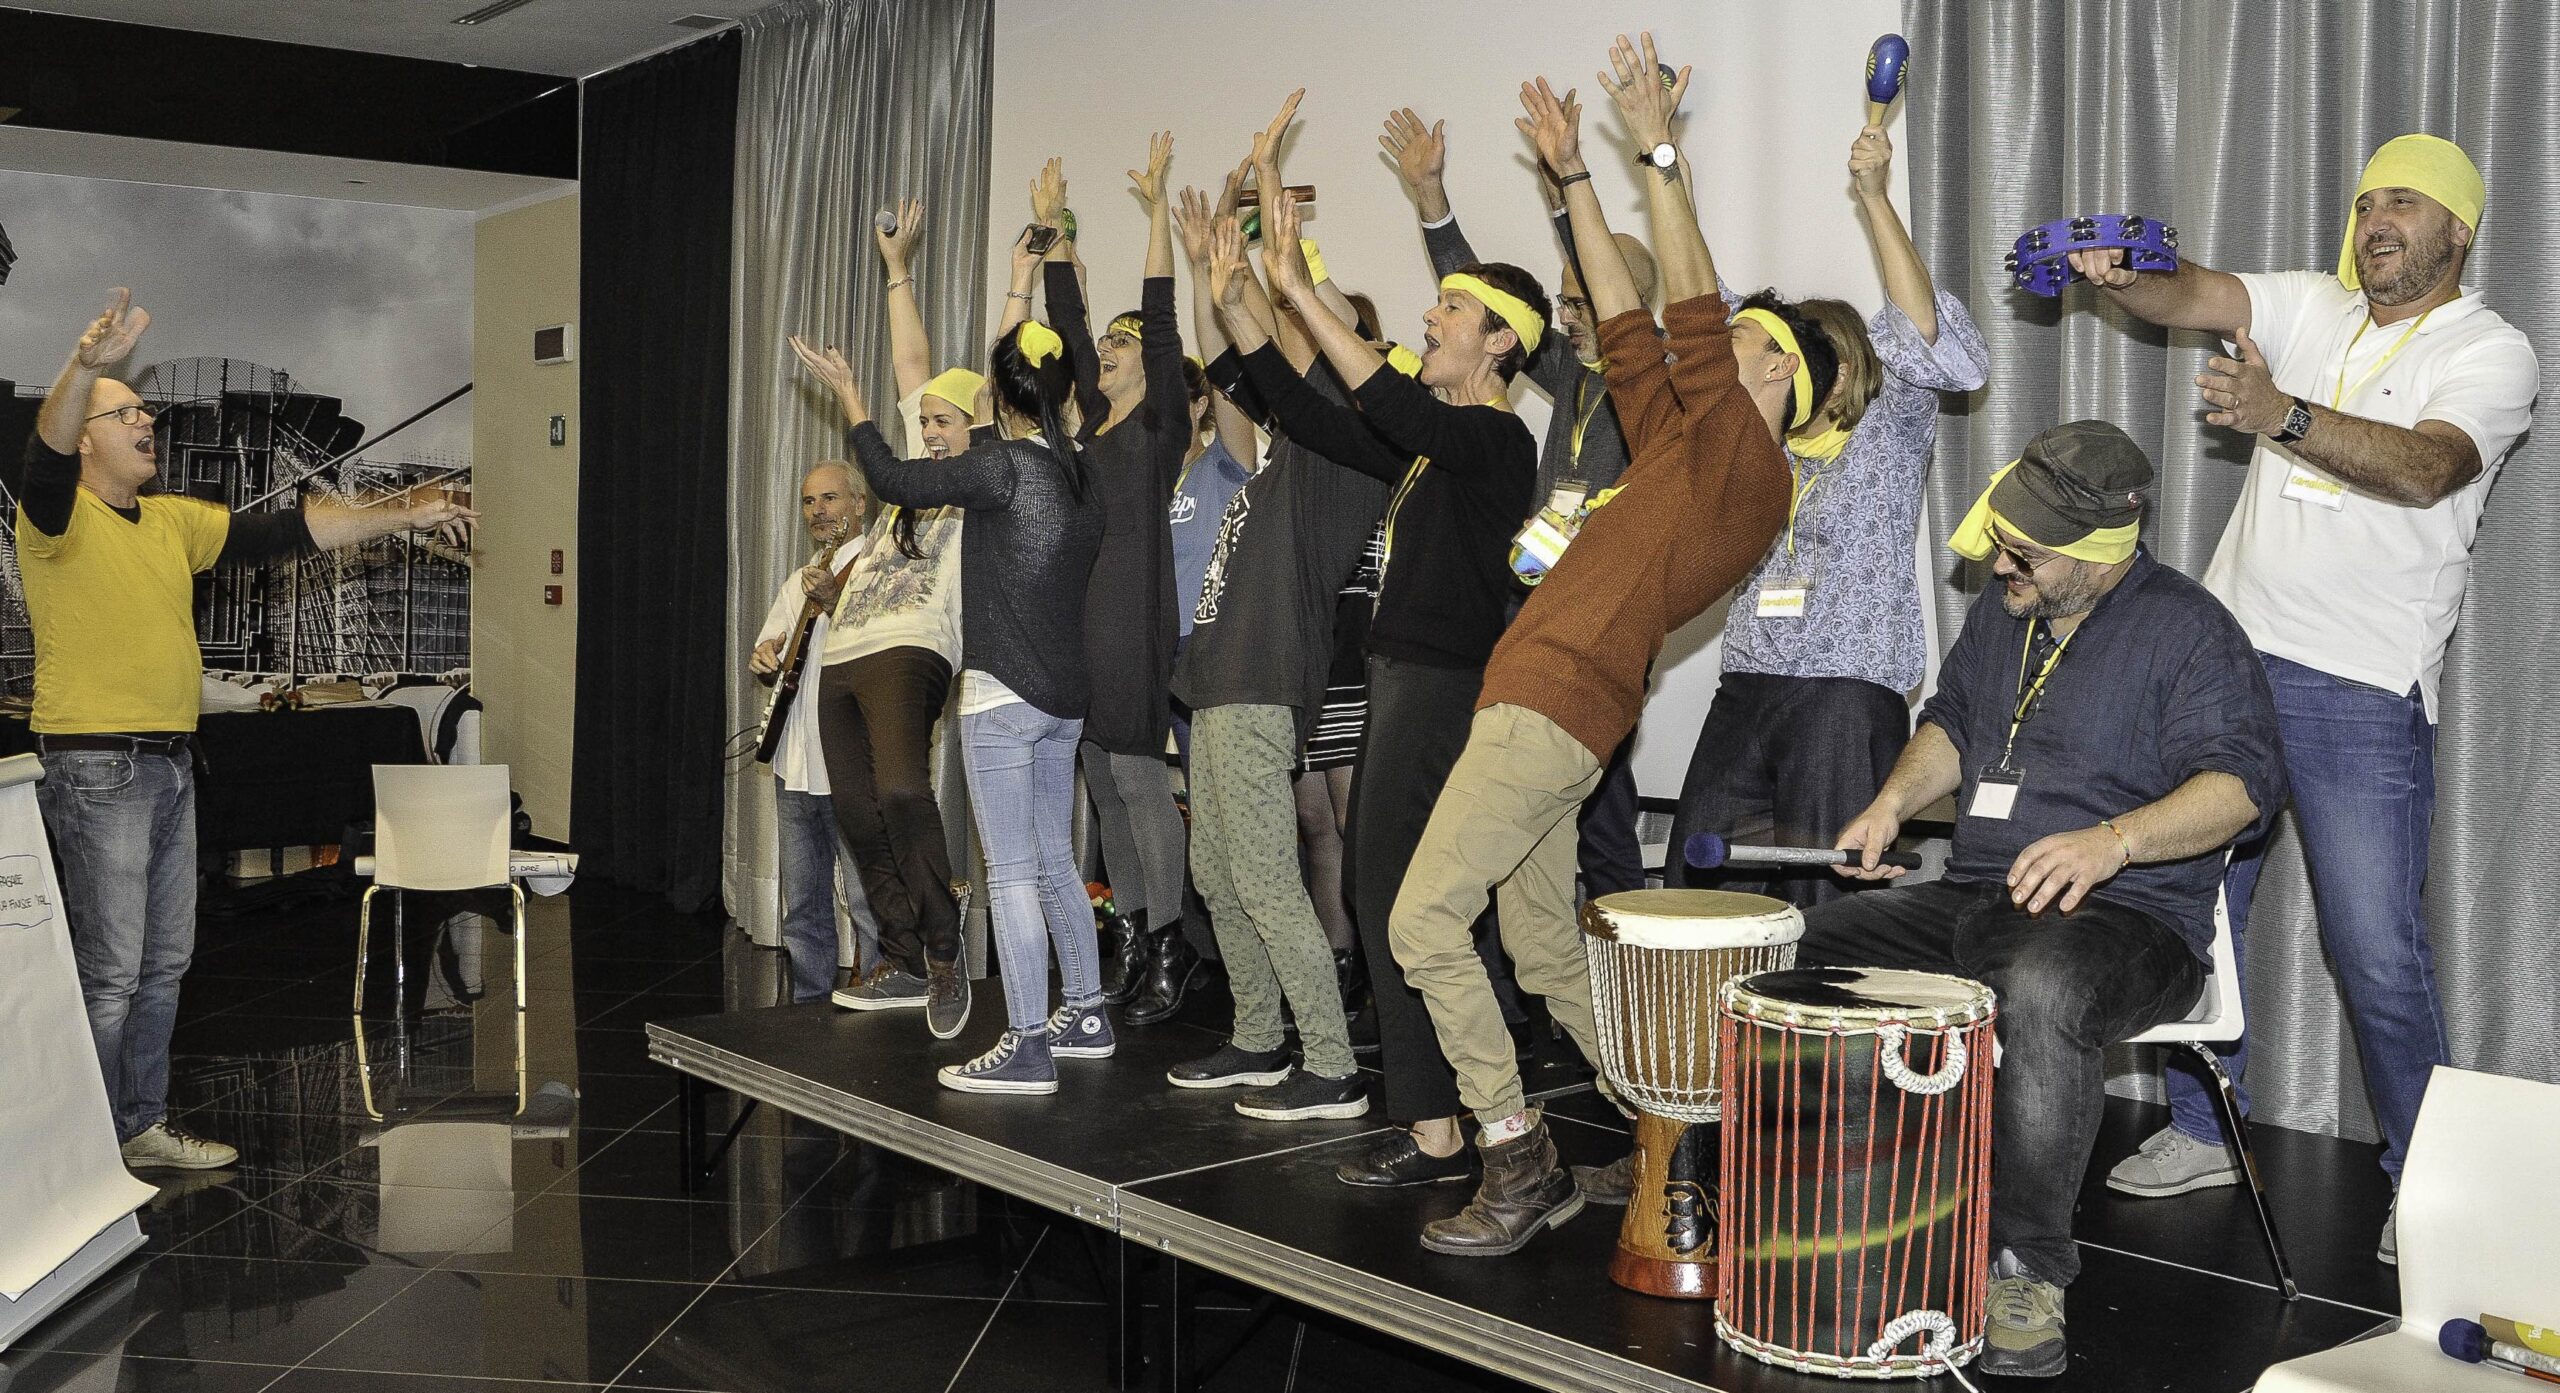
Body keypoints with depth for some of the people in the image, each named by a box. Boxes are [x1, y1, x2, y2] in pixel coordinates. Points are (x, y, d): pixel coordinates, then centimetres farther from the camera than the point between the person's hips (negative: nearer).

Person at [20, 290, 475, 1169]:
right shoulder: (58, 518, -9)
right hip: (96, 766, -8)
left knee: (164, 962, 14)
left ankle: (140, 1127, 26)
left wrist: (405, 518, 9)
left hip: (170, 765, 8)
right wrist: (86, 366, -49)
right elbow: (47, 455, -30)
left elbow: (286, 533, 13)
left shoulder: (173, 520, 13)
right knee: (110, 971, -4)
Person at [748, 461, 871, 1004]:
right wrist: (764, 661, 0)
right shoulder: (797, 584, 20)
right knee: (802, 908, 13)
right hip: (795, 769, 8)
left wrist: (837, 603, -28)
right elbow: (771, 668, 23)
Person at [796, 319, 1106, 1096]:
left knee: (1012, 870, -6)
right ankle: (1085, 1015, 26)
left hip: (1003, 693, -8)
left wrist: (848, 396, 6)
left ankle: (1027, 1047, -5)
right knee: (1055, 862, 18)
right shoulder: (1083, 473, 6)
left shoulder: (1004, 466, -14)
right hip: (1065, 696, 8)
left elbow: (894, 481, -7)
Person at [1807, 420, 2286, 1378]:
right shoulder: (2001, 612, 14)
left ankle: (2025, 1268, -28)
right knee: (1809, 942, -6)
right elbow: (1952, 722, 29)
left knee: (2041, 987, -40)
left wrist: (2112, 842, -35)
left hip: (2129, 919, -8)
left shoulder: (2185, 627, -9)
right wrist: (1893, 803, 10)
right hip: (1971, 899, 8)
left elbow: (2242, 780, -19)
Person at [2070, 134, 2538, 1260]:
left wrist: (2283, 415, -34)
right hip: (2230, 654, 5)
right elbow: (2194, 296, -2)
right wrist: (2118, 275, -25)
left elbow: (2427, 467, -19)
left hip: (2364, 691, -5)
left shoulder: (2491, 352, -1)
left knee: (2378, 953, -6)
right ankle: (2201, 1133, 26)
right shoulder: (2310, 308, 15)